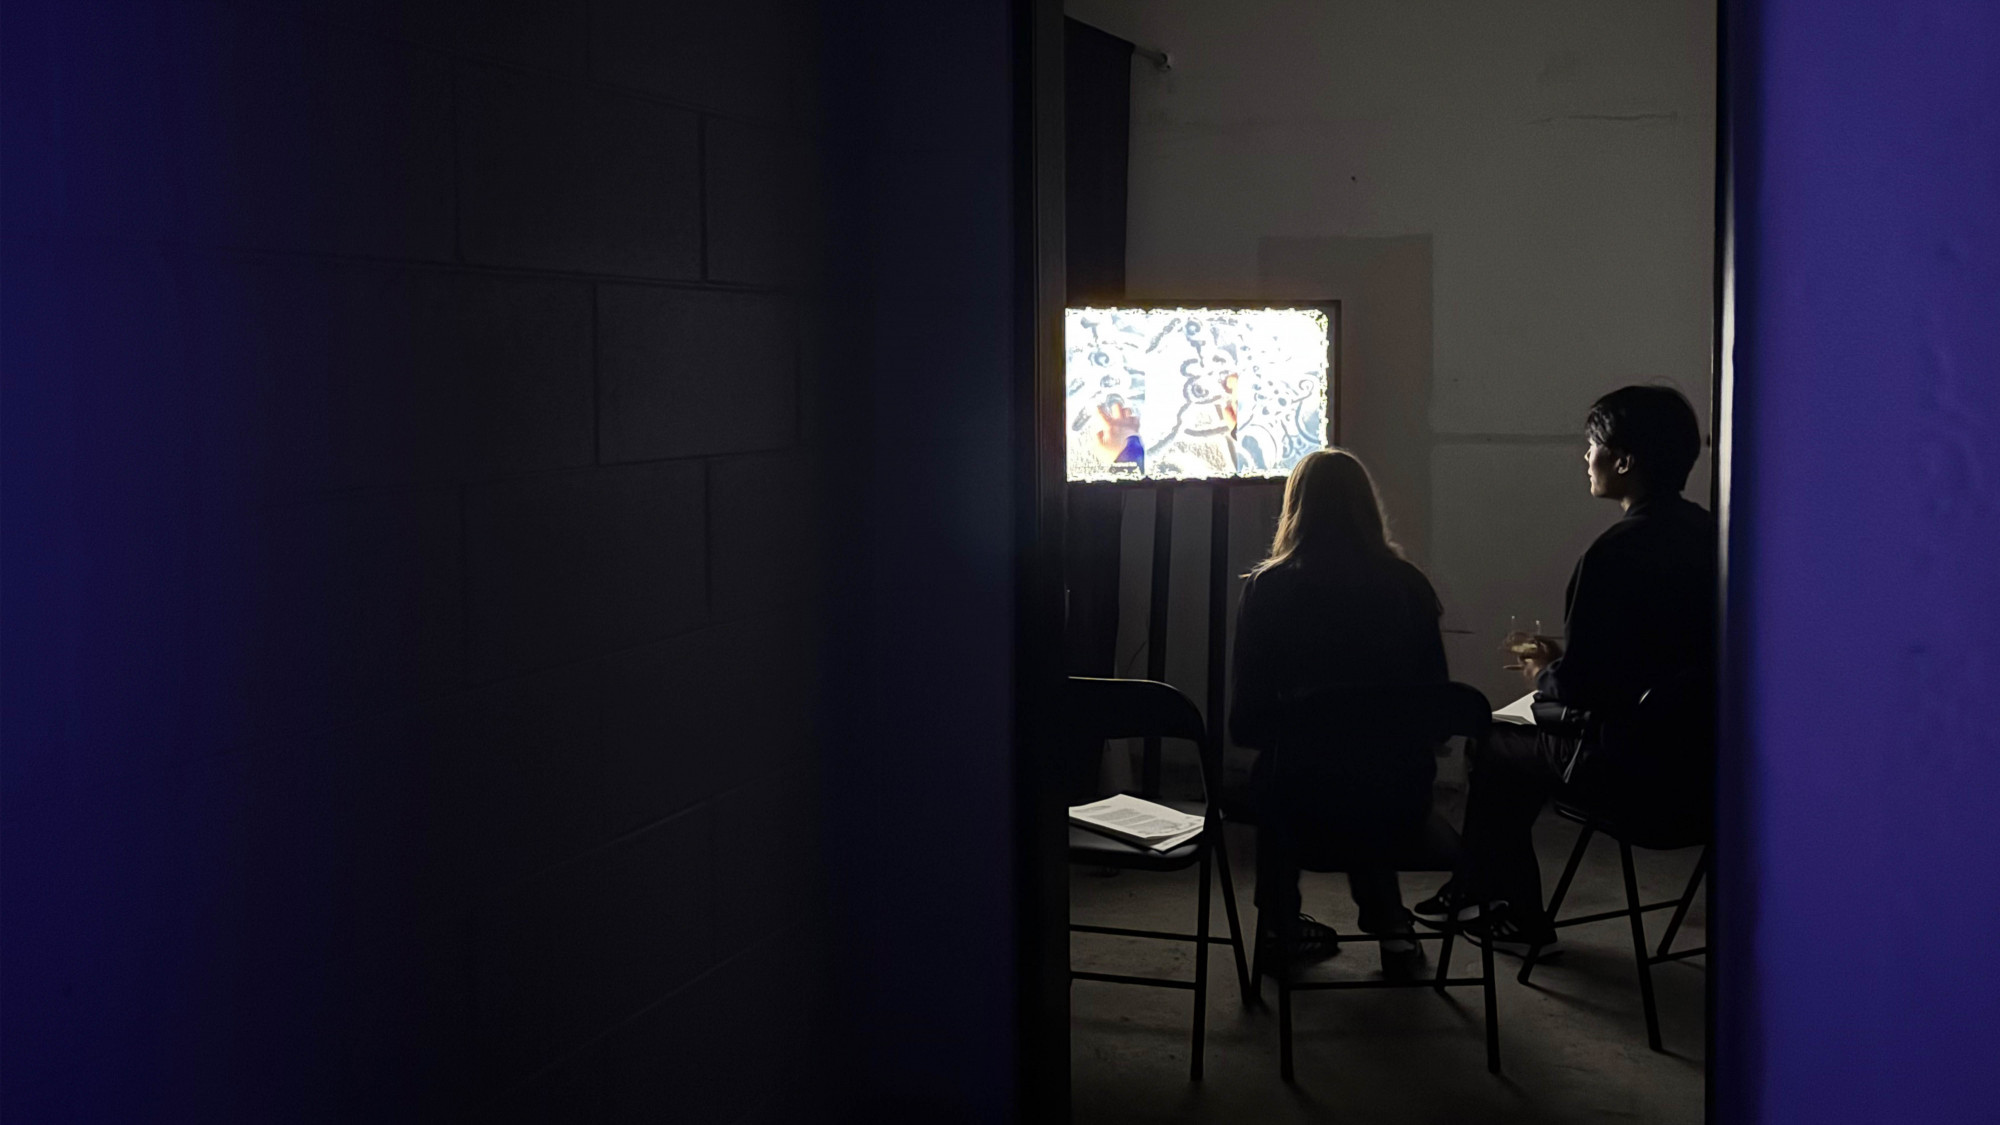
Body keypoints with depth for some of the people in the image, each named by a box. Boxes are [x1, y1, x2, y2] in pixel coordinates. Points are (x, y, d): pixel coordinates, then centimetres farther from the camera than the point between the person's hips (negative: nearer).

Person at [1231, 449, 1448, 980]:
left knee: (1268, 776, 31)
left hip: (1309, 802, -2)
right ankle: (1390, 926, 35)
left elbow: (1246, 721, -6)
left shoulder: (1269, 588, -9)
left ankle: (1281, 926, 40)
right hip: (1401, 800, 3)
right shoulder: (1408, 585, -1)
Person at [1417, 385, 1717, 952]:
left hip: (1638, 774, -8)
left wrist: (1543, 675, 1)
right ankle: (1478, 891, 38)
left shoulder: (1617, 551, -22)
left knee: (1494, 749, 15)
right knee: (1522, 741, 26)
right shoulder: (1706, 534, 4)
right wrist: (1562, 659, 15)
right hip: (1701, 757, 8)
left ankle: (1515, 917, 30)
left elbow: (1581, 687, -20)